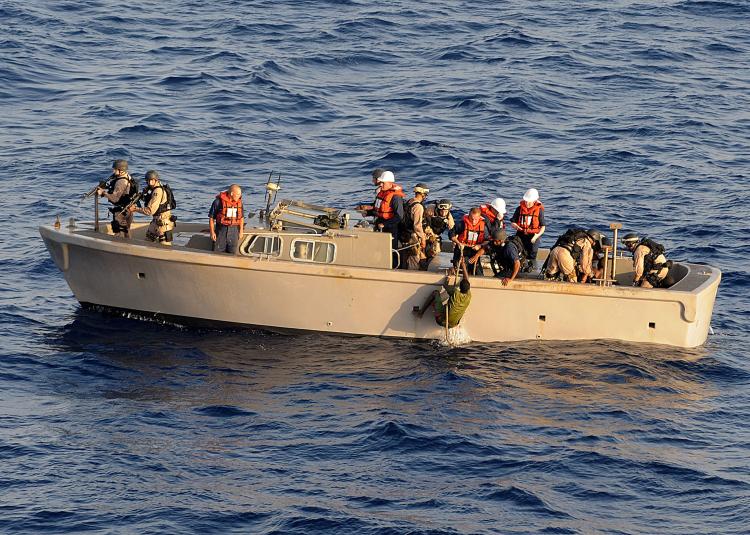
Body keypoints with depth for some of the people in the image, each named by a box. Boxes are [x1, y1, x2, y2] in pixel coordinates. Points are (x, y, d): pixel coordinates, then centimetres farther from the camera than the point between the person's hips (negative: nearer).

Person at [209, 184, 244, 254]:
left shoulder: (239, 202, 3)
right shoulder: (219, 201, -11)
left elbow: (241, 217, 15)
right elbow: (211, 217, -6)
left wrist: (241, 230, 9)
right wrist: (212, 232, -9)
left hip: (234, 231, 3)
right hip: (221, 230, -3)